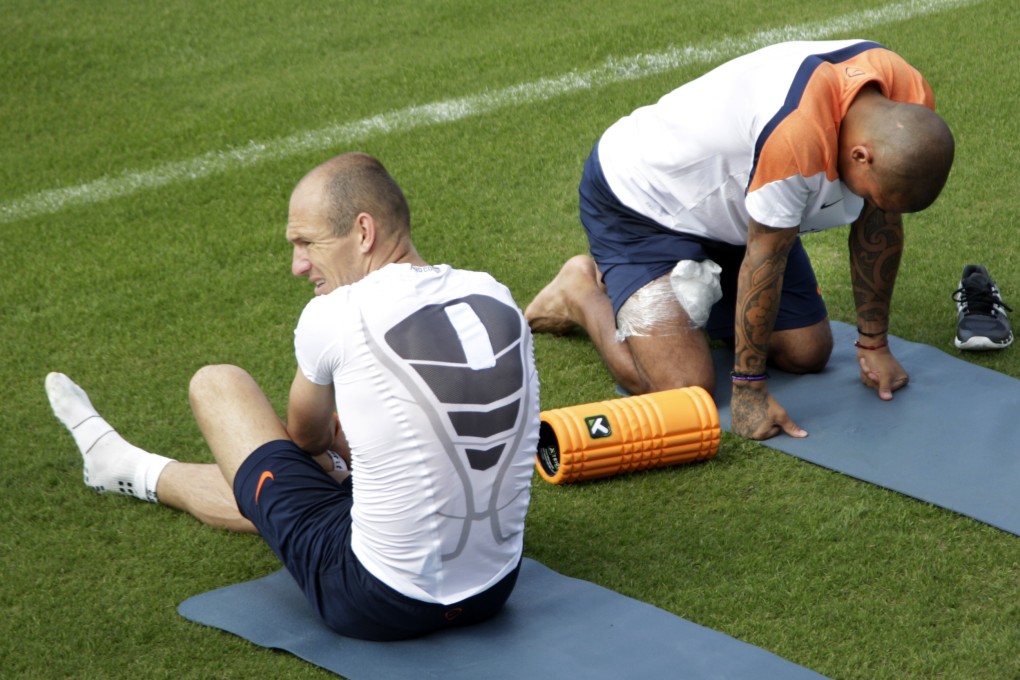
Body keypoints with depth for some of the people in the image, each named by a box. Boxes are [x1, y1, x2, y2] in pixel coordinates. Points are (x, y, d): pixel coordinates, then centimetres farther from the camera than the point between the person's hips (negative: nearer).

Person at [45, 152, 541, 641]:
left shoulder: (337, 315, -15)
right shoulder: (498, 299, 0)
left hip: (377, 606, -6)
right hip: (495, 594, 6)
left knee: (216, 384, 13)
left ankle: (129, 469, 47)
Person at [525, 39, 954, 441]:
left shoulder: (908, 117, -18)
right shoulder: (798, 134, -42)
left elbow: (880, 223, -3)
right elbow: (764, 260, -32)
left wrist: (874, 343, 2)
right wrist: (749, 390, -24)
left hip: (732, 208, 8)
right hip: (639, 201, -8)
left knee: (809, 354, 5)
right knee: (684, 388, -20)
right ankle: (586, 293, 7)